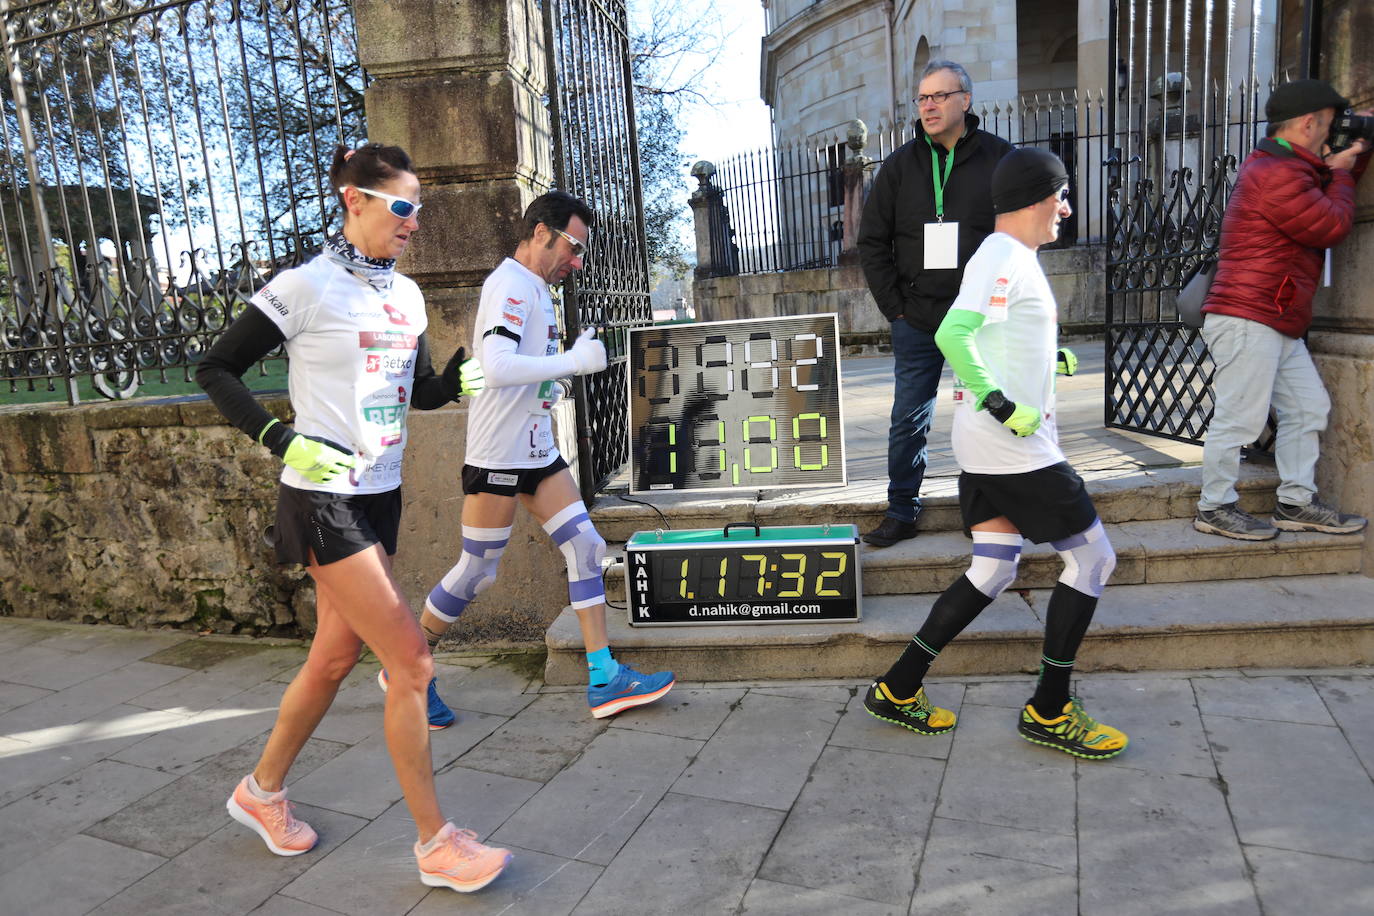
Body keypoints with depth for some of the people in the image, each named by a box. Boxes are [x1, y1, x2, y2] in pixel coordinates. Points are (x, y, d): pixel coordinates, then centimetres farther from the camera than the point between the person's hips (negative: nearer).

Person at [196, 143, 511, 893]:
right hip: (325, 500, -8)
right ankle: (435, 843, 7)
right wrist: (283, 440, -18)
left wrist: (457, 381, -6)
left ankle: (263, 792, 39)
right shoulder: (305, 287, -12)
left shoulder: (406, 294, 9)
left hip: (381, 496, 8)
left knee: (337, 655, 17)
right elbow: (214, 369, -6)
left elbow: (419, 392, 15)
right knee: (411, 662, -8)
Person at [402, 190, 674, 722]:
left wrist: (560, 372, 11)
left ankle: (604, 680, 7)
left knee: (585, 548, 2)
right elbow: (497, 366, -29)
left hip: (537, 451, 9)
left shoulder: (536, 289, 16)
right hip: (497, 455, -9)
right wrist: (574, 361, -23)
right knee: (477, 572, 0)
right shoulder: (509, 284, -14)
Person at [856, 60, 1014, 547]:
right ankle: (901, 512, 16)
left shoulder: (999, 158, 2)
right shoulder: (900, 165, 6)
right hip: (917, 320, 1)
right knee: (908, 421, 4)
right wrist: (895, 306, 0)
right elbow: (872, 241, 7)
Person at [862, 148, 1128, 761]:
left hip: (986, 446, 10)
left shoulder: (1006, 257, 18)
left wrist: (1046, 353, 24)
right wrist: (1003, 406, -26)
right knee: (1092, 557, 0)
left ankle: (899, 689, 15)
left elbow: (966, 336, 29)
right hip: (1015, 449, -10)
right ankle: (1048, 711, 11)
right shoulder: (1005, 258, -13)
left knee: (992, 571, 12)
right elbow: (951, 334, -28)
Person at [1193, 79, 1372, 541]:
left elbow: (1335, 187, 32)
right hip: (1248, 319, -11)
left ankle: (1296, 504, 21)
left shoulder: (1281, 165, 21)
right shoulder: (1276, 174, -15)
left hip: (1278, 324, 11)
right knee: (1239, 417, -6)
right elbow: (1333, 225, -11)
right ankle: (1215, 508, 4)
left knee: (1308, 408, 13)